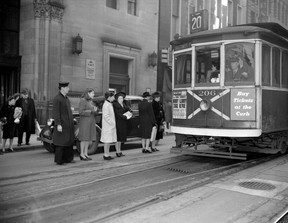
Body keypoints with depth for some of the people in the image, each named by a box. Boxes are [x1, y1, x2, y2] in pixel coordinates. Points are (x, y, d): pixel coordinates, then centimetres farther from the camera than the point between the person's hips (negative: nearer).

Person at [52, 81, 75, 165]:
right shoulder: (57, 99, -12)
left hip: (69, 125, 9)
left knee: (69, 142, 13)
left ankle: (67, 158, 24)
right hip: (61, 125, -9)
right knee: (60, 143, -2)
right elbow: (55, 113, -17)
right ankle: (58, 160, 9)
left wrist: (72, 120, 17)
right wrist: (58, 124, -22)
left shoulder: (66, 98, 15)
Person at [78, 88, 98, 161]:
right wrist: (91, 111, -20)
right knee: (84, 138, -5)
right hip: (84, 121, -8)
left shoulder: (90, 101, 15)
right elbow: (81, 112, -18)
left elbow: (94, 113, 16)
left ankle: (86, 154, 14)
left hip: (91, 121, 8)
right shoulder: (83, 101, -10)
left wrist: (95, 110, -6)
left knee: (89, 138, 8)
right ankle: (81, 154, 1)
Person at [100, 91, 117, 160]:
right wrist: (112, 123, -17)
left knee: (109, 140, 12)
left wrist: (113, 123, 13)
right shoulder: (106, 105, -15)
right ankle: (106, 155, 0)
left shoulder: (110, 104, 16)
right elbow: (106, 116, -20)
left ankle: (107, 154, 17)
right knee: (107, 141, -5)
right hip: (107, 126, -10)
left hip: (111, 126, 10)